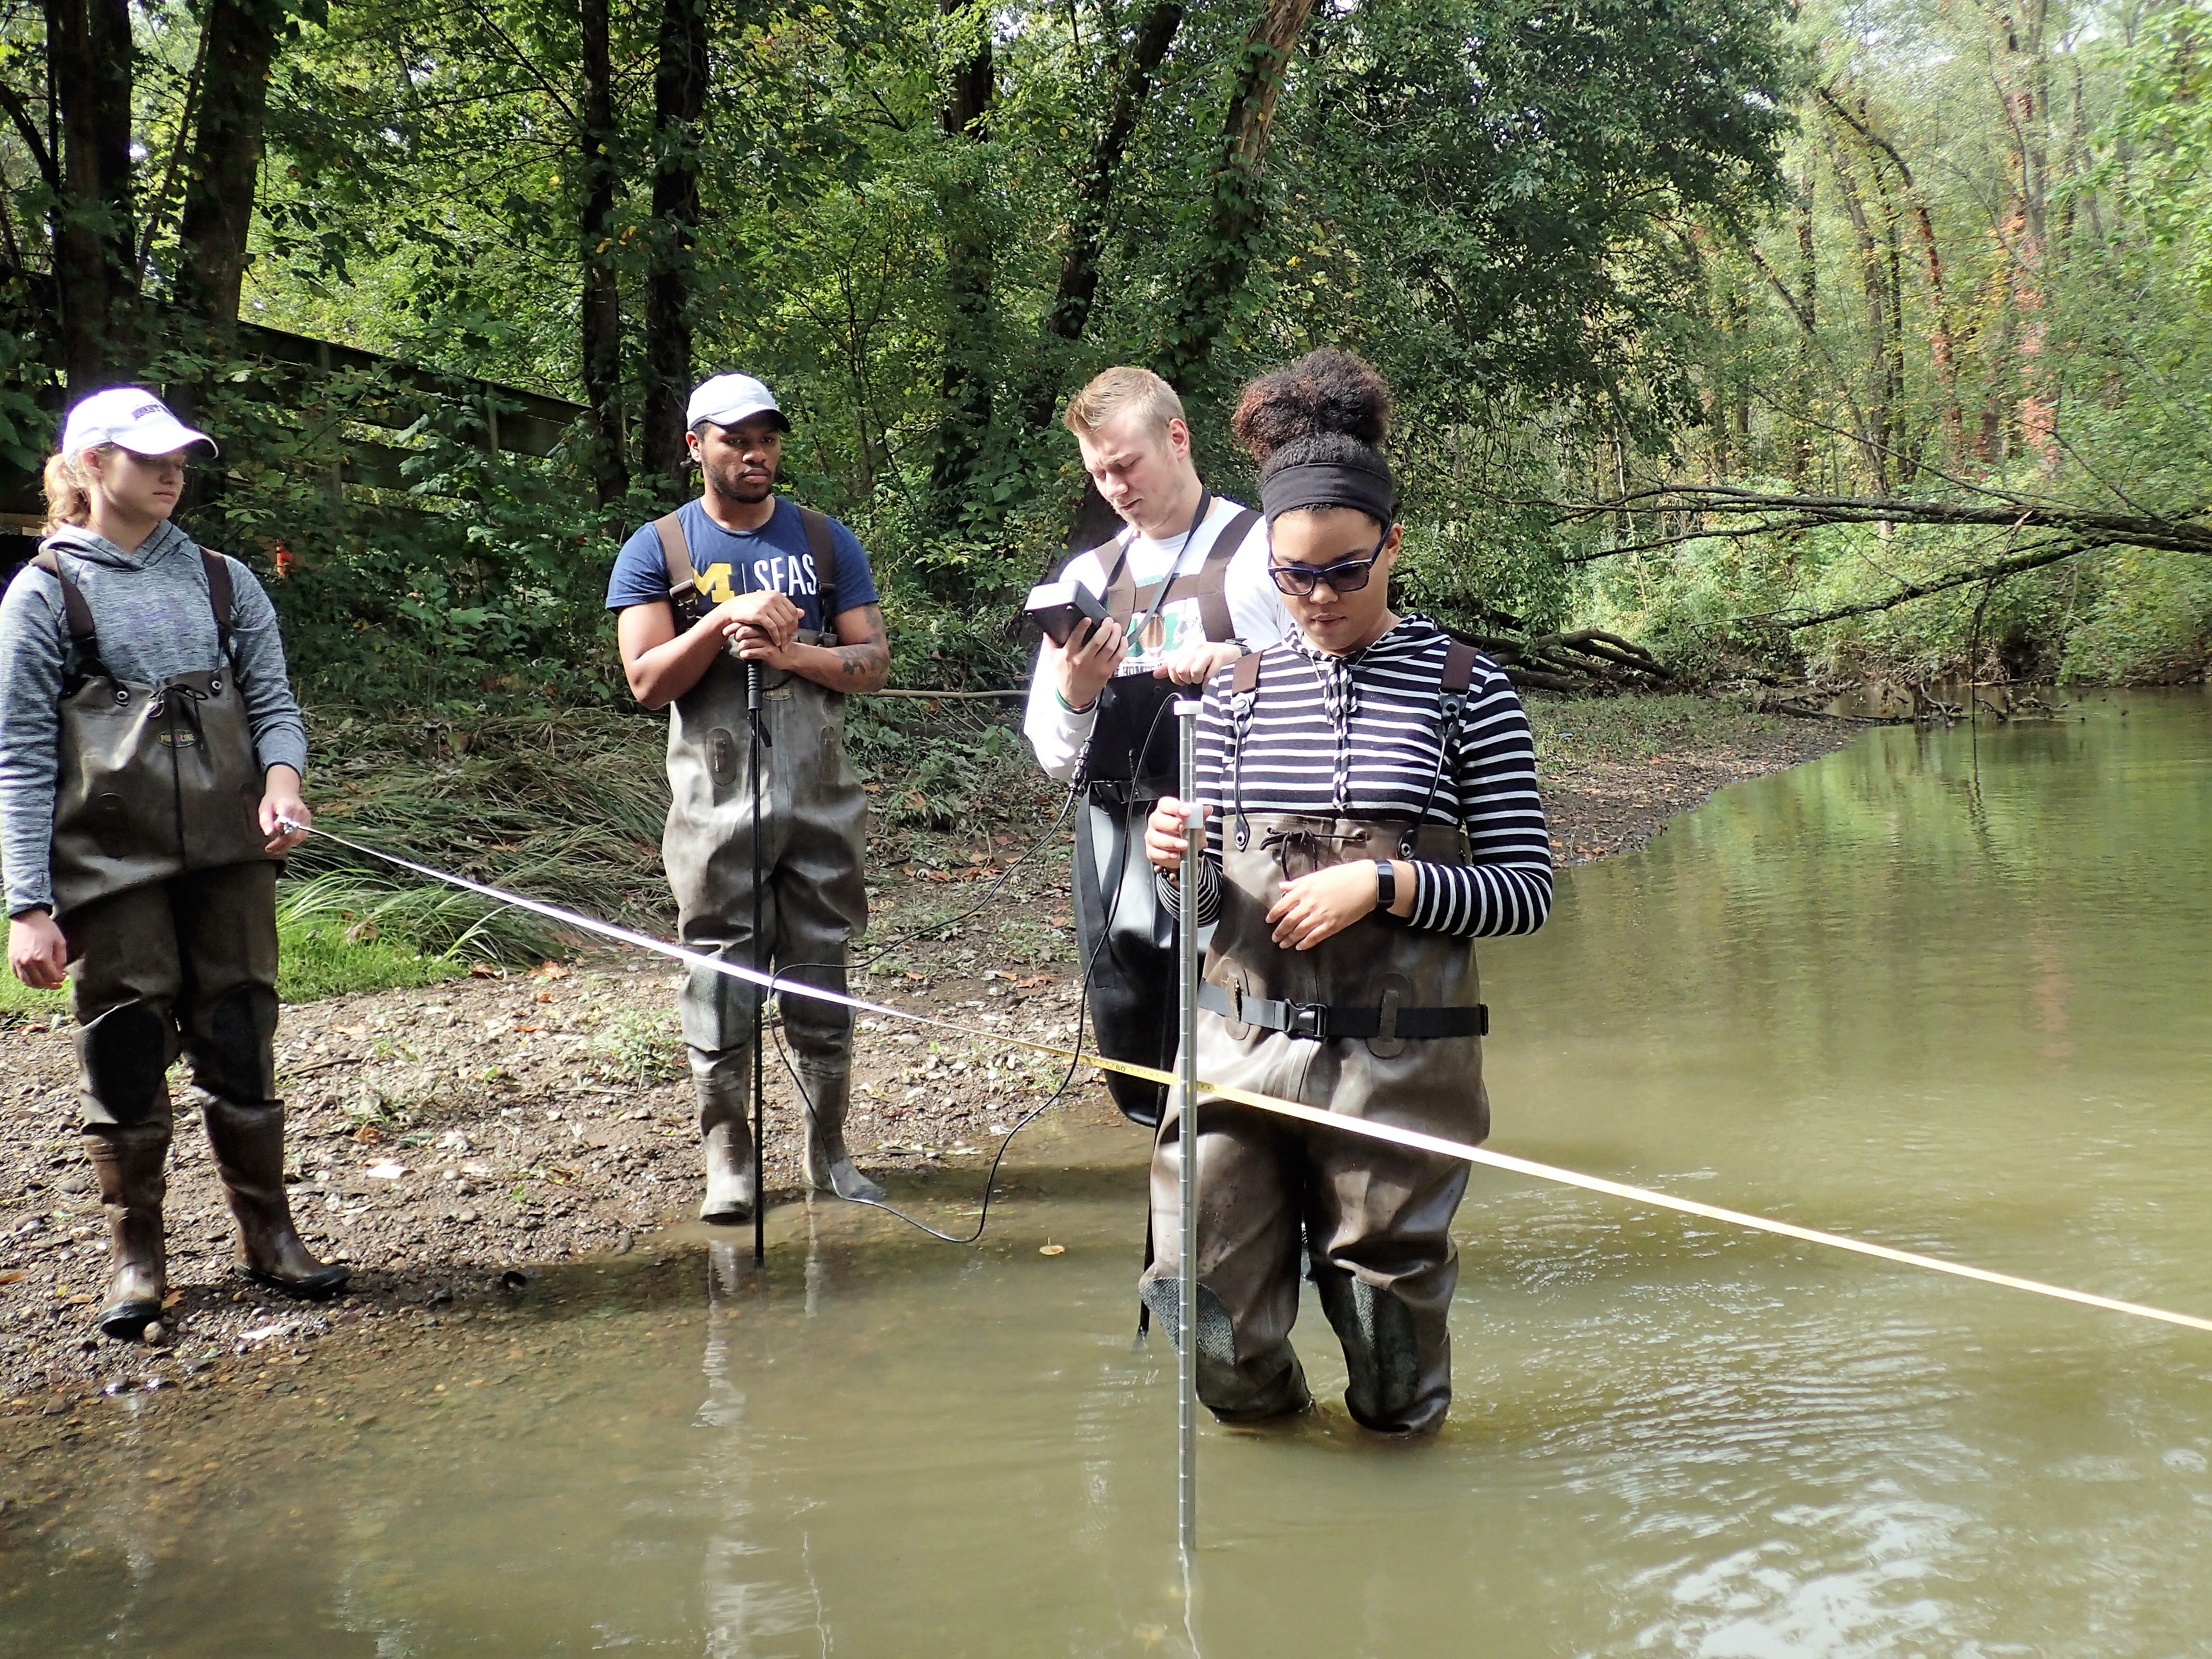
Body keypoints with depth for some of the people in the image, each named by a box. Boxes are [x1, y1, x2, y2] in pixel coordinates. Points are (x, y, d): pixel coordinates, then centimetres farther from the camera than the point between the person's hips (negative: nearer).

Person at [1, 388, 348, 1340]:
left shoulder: (224, 583, 11)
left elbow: (272, 702, 10)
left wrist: (282, 778, -14)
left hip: (229, 861, 3)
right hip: (111, 870, -3)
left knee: (241, 1047, 8)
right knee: (125, 1059, 3)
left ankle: (267, 1234, 20)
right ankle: (136, 1258, 16)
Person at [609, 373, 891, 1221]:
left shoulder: (826, 541, 10)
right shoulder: (657, 550, 4)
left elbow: (874, 660, 5)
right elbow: (647, 680, -4)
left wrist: (795, 654, -12)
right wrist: (725, 620, -16)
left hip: (818, 795, 2)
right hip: (715, 799, -1)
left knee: (821, 975, 6)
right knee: (719, 974, 0)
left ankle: (829, 1146, 17)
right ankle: (727, 1152, 12)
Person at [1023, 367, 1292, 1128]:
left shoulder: (1268, 551, 0)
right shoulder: (1088, 575, 13)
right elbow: (1059, 758, 15)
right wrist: (1074, 695, -6)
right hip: (1118, 858, 5)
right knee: (1139, 1076, 11)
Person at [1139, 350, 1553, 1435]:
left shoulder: (1464, 691, -2)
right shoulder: (1239, 692, 7)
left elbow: (1526, 889, -3)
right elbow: (1208, 902, 11)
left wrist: (1385, 883, -17)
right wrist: (1178, 865, -12)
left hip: (1397, 1063, -2)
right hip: (1240, 1052, 3)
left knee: (1396, 1405, 8)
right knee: (1214, 1322, 3)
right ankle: (1269, 1411, 36)